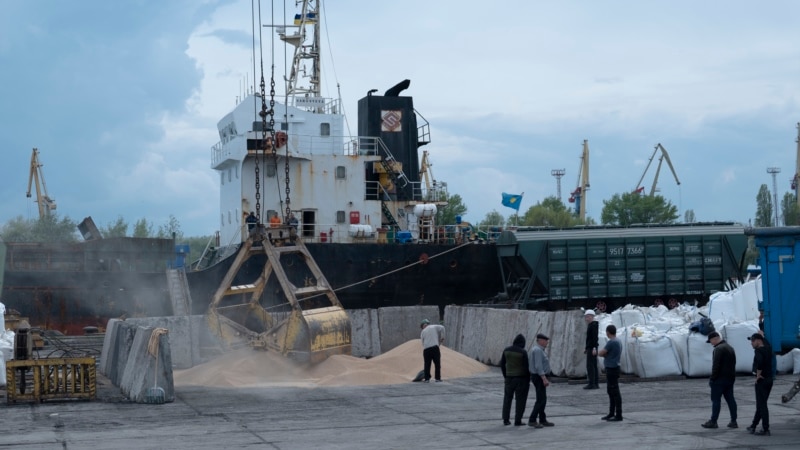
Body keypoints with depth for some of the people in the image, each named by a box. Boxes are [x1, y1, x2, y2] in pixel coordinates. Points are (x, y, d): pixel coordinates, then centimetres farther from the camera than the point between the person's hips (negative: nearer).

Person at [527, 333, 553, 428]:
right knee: (541, 400, -9)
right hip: (540, 377, -11)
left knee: (542, 399, 13)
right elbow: (538, 366, -25)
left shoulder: (537, 350, 15)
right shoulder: (538, 350, -18)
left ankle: (542, 420, 17)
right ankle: (532, 420, -10)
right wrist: (544, 379, -27)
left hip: (538, 377, 11)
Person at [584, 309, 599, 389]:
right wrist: (586, 348, 25)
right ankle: (595, 384, 10)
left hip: (592, 348, -10)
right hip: (590, 348, 10)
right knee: (593, 366, 9)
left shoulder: (593, 325, -13)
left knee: (590, 365, -11)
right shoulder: (591, 325, 18)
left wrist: (594, 348, -26)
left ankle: (591, 384, -12)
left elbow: (595, 337, -21)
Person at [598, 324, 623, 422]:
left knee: (615, 392, -7)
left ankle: (618, 415, -5)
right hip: (612, 369, 10)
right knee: (610, 391, 16)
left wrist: (598, 352, 5)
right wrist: (605, 353, 13)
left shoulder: (611, 343, -17)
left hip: (612, 370, -10)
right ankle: (611, 414, 23)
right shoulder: (618, 342, 13)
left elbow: (601, 353, -18)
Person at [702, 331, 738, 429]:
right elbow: (733, 364, 20)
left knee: (716, 400, -4)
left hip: (720, 379, -9)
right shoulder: (730, 348, 15)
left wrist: (712, 378, -15)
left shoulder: (719, 349, -17)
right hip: (730, 378, 9)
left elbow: (716, 366, -21)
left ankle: (713, 422, -2)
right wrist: (731, 376, 21)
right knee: (730, 399, 9)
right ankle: (733, 421, 8)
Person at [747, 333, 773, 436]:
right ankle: (753, 426, 25)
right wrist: (761, 335, 23)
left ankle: (765, 429, -5)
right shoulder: (768, 348, 8)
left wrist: (758, 374, -24)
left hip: (761, 381, -9)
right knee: (760, 404, 16)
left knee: (761, 405, -5)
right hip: (769, 379, 9)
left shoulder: (759, 351, -17)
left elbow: (760, 362, -36)